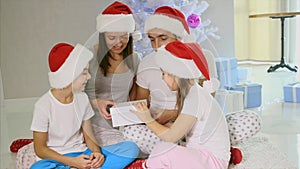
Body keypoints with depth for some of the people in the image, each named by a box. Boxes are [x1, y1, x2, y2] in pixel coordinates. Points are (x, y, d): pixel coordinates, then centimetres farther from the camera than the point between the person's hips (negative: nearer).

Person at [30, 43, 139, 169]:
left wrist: (97, 152, -16)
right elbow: (40, 149, -10)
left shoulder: (82, 98, 2)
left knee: (131, 148, -11)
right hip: (57, 158, -5)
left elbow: (88, 135, 6)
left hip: (82, 154, 5)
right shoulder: (44, 105, -14)